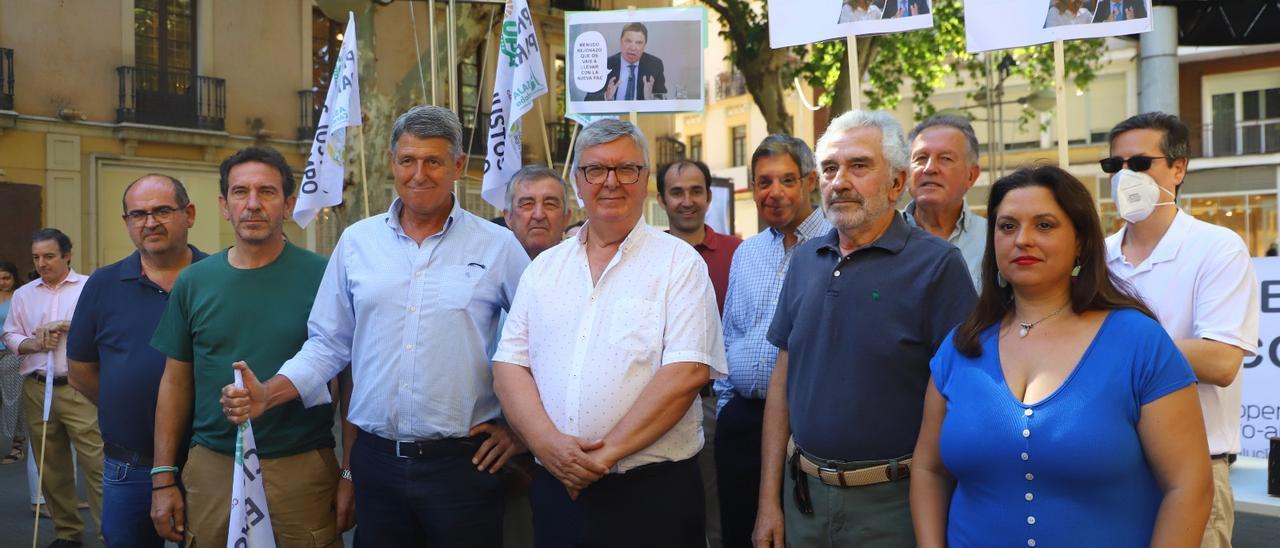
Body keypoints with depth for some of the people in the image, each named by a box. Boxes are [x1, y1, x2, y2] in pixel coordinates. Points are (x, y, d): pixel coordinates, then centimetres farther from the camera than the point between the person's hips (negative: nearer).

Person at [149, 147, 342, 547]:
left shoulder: (322, 277, -6)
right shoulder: (192, 282, 4)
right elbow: (176, 382, 9)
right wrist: (163, 478, 5)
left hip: (302, 468, -2)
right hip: (211, 467, 3)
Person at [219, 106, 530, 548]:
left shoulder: (499, 246, -1)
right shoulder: (356, 242, 7)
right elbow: (329, 343, 10)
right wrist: (267, 395, -3)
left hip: (463, 462, -2)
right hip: (376, 459, 3)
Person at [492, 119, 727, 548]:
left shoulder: (679, 263, -4)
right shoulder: (544, 268, 10)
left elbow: (686, 372, -13)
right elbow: (509, 365, 5)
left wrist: (607, 453, -16)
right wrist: (548, 442, -12)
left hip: (653, 494, -3)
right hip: (556, 489, 4)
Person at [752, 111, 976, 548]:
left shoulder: (936, 264, -11)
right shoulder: (805, 259, 6)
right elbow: (783, 377, 8)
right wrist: (768, 499, 5)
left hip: (892, 502, -5)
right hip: (806, 495, 5)